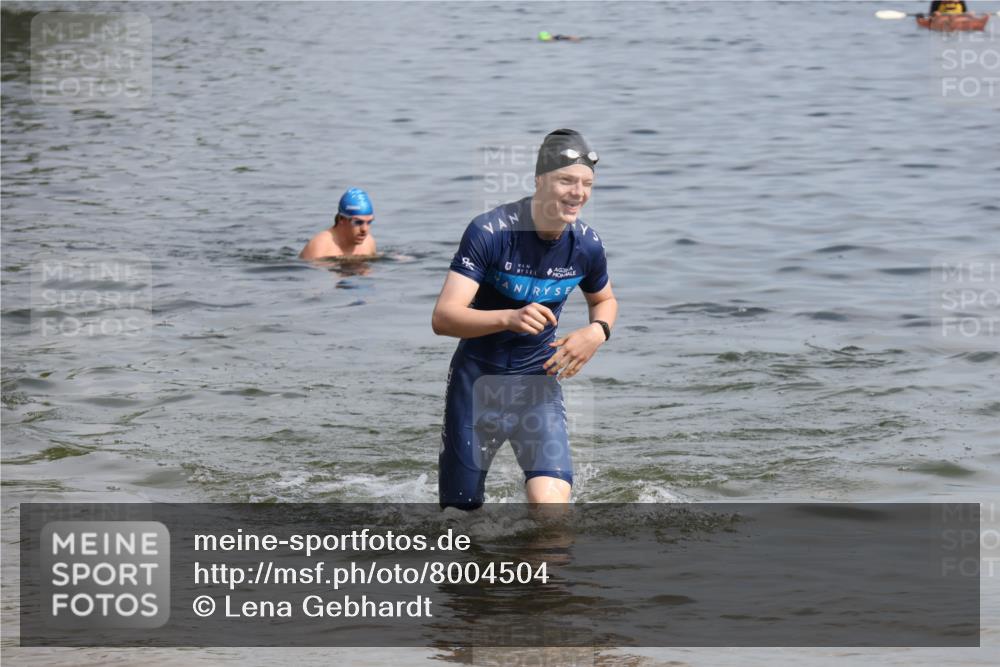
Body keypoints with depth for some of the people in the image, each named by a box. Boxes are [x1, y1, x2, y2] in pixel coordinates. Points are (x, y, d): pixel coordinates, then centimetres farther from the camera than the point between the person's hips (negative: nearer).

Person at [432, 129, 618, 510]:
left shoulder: (586, 245, -5)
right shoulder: (490, 232, -19)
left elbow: (604, 299, 18)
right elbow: (443, 318, -26)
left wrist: (598, 331, -7)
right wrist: (509, 318, -43)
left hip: (538, 386, 2)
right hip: (477, 384, -2)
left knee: (552, 504, -19)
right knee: (459, 509, 8)